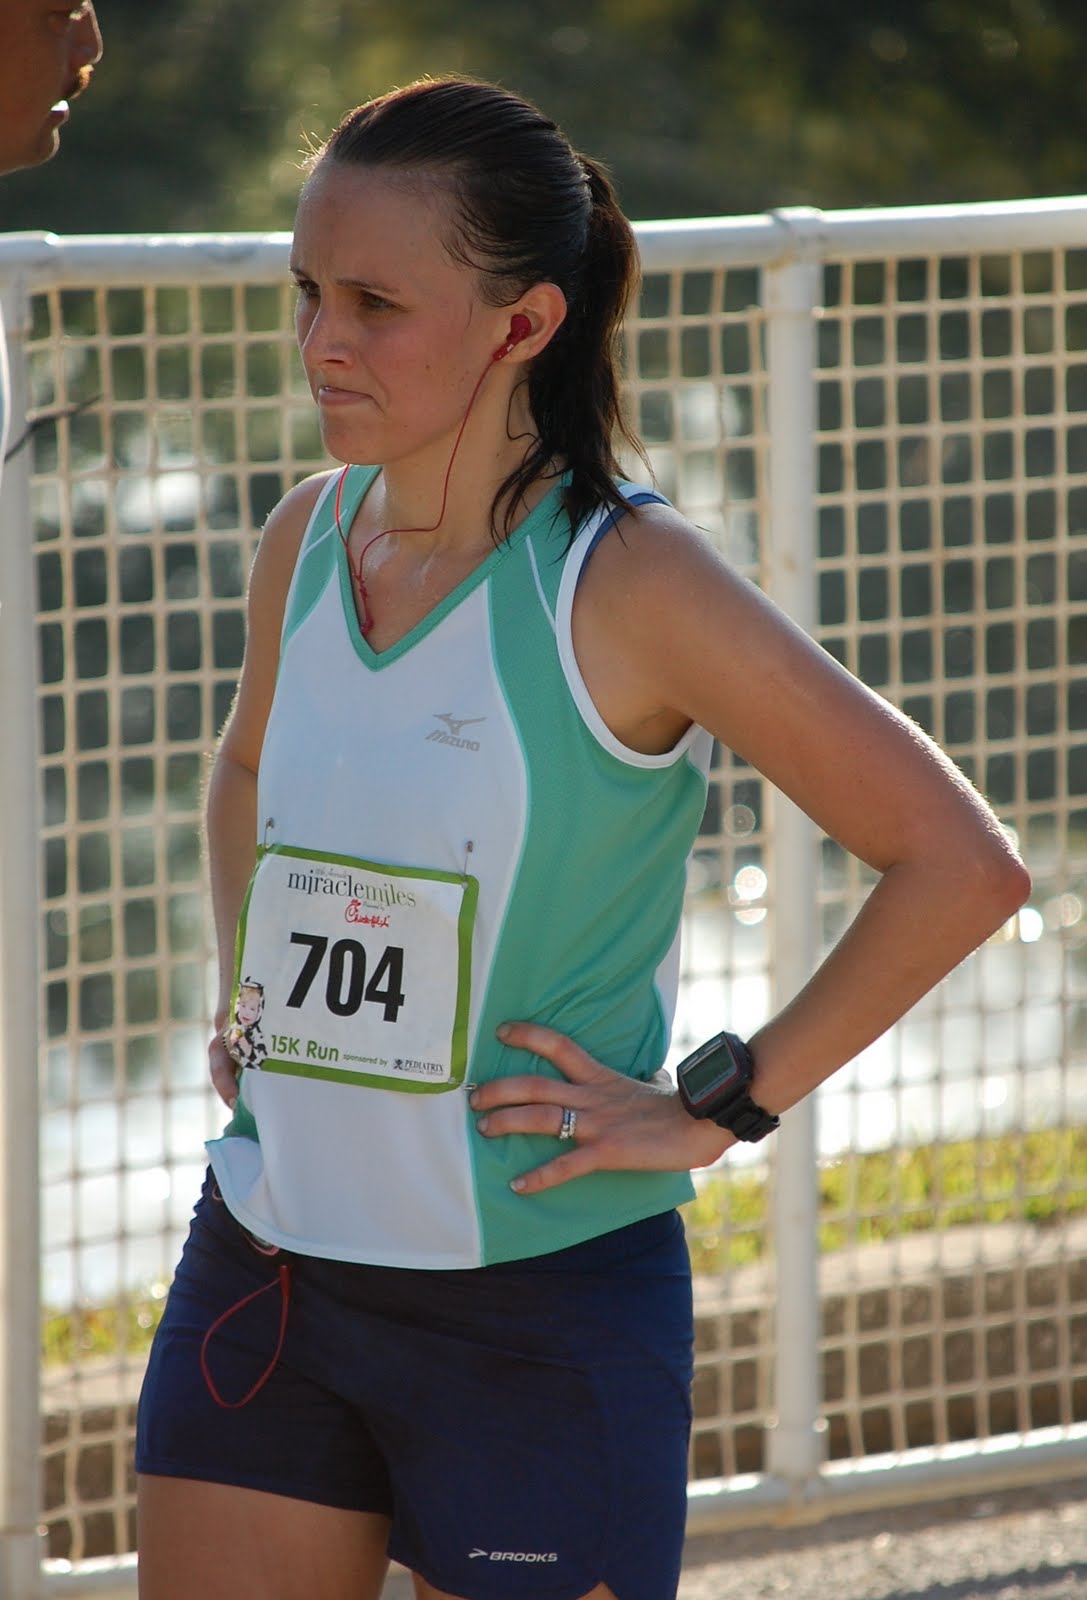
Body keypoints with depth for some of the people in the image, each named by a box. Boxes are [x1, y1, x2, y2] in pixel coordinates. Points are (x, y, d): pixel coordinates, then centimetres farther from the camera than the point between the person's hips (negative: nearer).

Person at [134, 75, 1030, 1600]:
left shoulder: (626, 583, -14)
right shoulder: (309, 541, 4)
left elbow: (963, 863, -15)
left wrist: (716, 1108, -13)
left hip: (541, 1302, -6)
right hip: (269, 1266, 6)